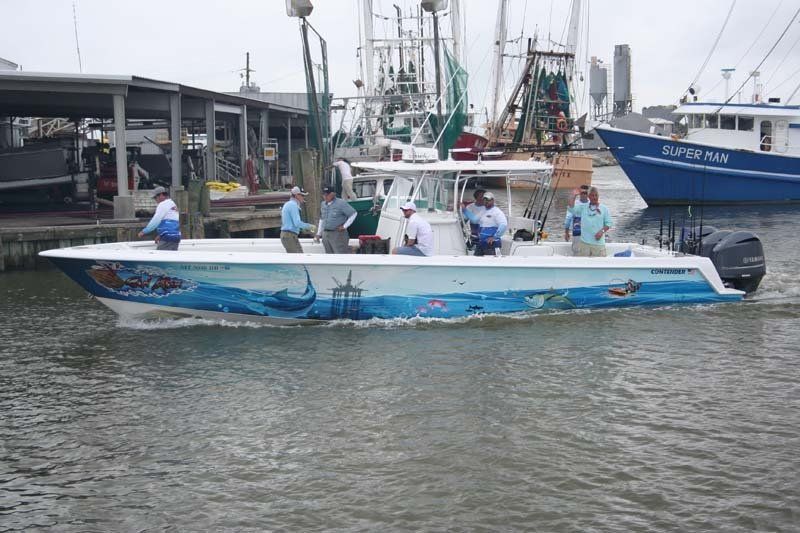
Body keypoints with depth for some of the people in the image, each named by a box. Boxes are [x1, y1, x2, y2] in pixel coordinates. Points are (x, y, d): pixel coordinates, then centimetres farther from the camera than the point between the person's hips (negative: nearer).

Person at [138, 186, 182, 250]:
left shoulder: (163, 204, -5)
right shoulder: (173, 204, 23)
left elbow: (155, 220, -11)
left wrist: (144, 232, -5)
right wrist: (160, 235, 25)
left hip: (167, 237, -9)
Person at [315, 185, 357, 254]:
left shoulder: (341, 203, -9)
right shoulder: (323, 204, 12)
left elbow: (353, 213, -9)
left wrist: (344, 226, -10)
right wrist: (318, 234, 21)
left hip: (338, 234, -7)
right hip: (325, 235, 7)